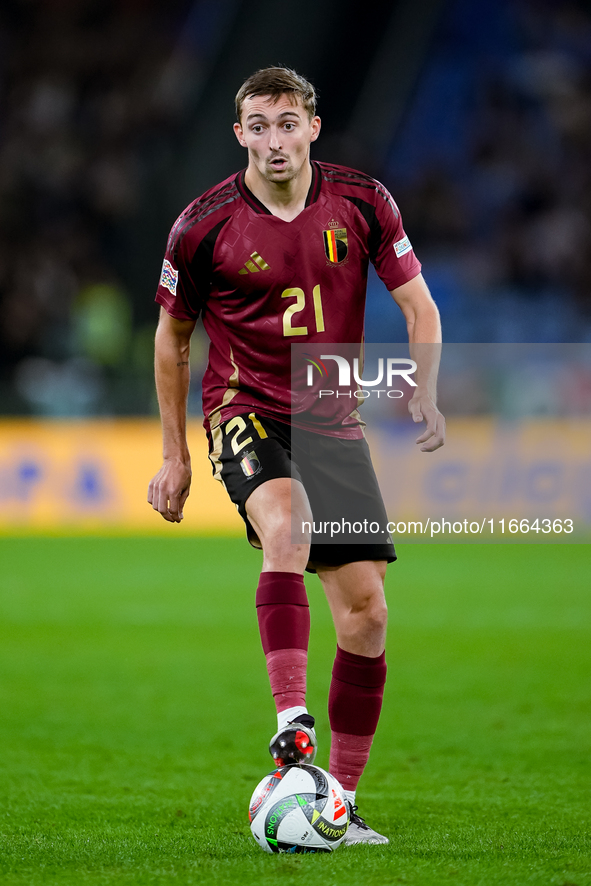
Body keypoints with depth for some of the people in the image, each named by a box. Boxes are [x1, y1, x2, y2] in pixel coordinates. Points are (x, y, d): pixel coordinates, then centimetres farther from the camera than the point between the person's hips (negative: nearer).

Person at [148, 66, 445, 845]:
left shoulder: (363, 202, -2)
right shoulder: (204, 224, -6)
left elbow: (418, 305, 4)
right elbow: (173, 335, 7)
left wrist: (423, 393, -14)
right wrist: (175, 455, 8)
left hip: (333, 424, 3)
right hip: (246, 414, -3)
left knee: (367, 609, -2)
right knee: (286, 521, -36)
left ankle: (341, 801, 9)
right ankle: (291, 723, -46)